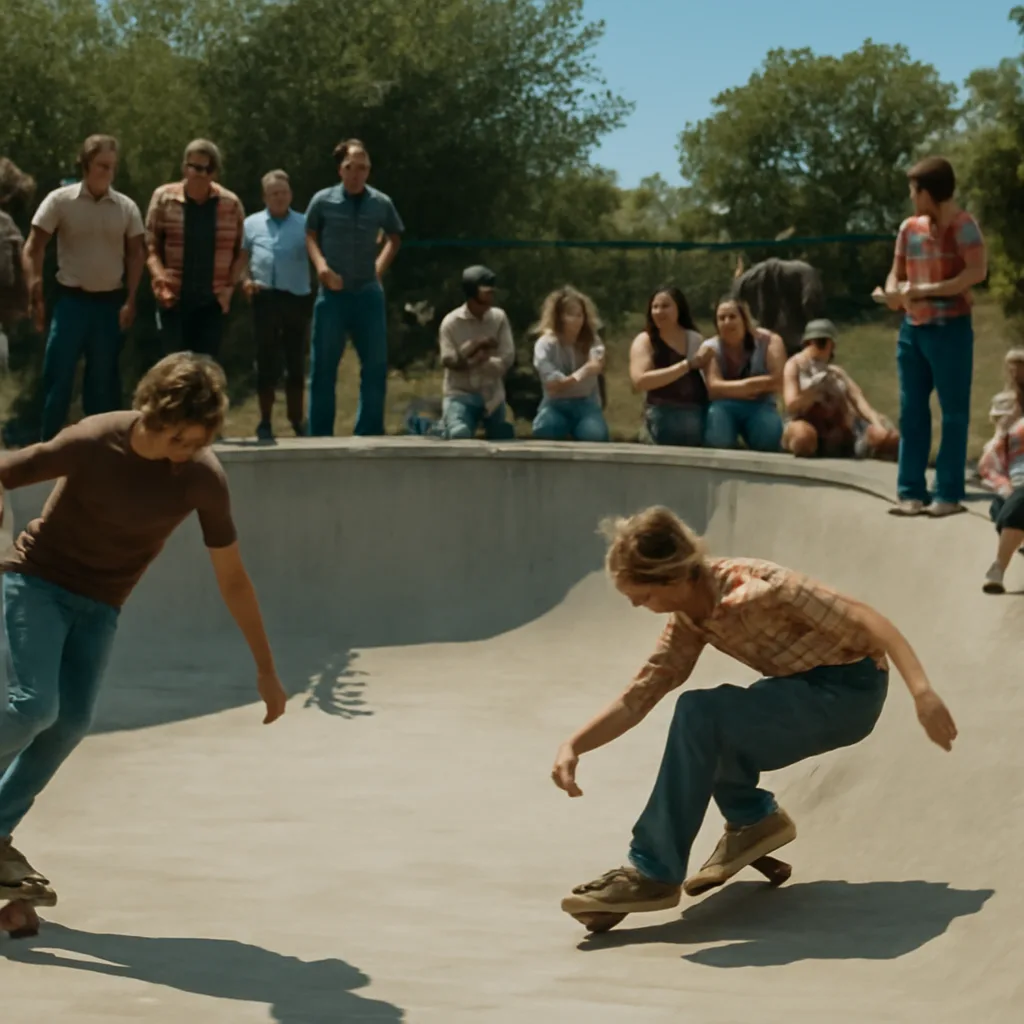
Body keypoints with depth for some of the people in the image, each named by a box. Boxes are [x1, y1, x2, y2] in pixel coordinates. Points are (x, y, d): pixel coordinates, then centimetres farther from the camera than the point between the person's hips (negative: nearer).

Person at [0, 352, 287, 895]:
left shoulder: (203, 477, -15)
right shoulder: (93, 442, -23)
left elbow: (231, 576, -7)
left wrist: (265, 669, -4)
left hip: (100, 604, 3)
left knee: (71, 721, -9)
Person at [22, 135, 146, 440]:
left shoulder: (126, 207, 2)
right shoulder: (60, 200, -5)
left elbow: (136, 254, 7)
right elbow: (34, 248, -4)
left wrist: (130, 301, -2)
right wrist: (36, 297, -11)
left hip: (110, 302, 2)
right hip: (71, 300, -2)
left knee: (104, 379, 7)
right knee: (58, 375, -5)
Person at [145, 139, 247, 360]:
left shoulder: (231, 204, 2)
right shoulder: (164, 198, -1)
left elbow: (242, 251, 9)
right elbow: (150, 246, -1)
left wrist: (231, 285, -4)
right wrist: (159, 275, -17)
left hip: (213, 301, 1)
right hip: (174, 299, -1)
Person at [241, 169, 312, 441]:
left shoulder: (304, 225, 7)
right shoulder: (251, 224, 9)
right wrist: (244, 279, -7)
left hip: (297, 298, 0)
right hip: (265, 298, 0)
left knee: (296, 360, 6)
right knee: (266, 360, 2)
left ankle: (297, 419, 16)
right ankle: (265, 422, 8)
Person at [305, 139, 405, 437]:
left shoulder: (381, 203, 2)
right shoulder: (323, 200, -3)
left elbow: (394, 238, 19)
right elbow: (310, 235, 10)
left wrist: (379, 268, 8)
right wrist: (320, 265, -6)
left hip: (368, 293, 2)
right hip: (332, 294, -2)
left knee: (375, 366, 4)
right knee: (324, 367, 2)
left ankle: (369, 433, 13)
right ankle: (320, 435, 9)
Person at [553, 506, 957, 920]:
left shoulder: (756, 587, -25)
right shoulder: (688, 616, -1)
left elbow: (868, 622, -26)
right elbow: (640, 695, 2)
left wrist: (922, 692, -36)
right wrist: (573, 747, -12)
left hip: (849, 689, -9)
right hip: (805, 690, 9)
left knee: (698, 714, -24)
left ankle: (653, 874, -19)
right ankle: (752, 819, 16)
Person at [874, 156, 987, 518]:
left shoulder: (962, 225, -8)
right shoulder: (909, 227, 11)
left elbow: (978, 271, -19)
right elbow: (897, 273, 17)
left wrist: (925, 290, -21)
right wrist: (892, 292, -7)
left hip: (950, 328, -6)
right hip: (913, 329, 7)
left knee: (953, 413, -2)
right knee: (912, 412, 5)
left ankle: (949, 494, -1)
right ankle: (912, 492, 9)